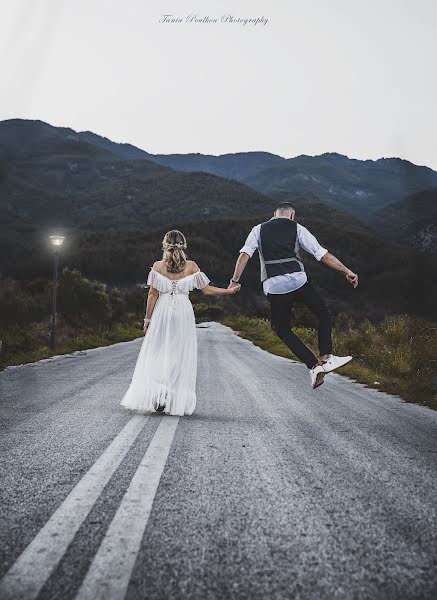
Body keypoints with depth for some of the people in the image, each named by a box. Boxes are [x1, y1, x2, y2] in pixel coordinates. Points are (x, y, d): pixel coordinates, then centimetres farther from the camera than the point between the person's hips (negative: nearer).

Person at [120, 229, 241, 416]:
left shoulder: (158, 266, -3)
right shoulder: (191, 266, -1)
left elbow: (153, 294, -3)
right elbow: (207, 289, 2)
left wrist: (147, 318, 5)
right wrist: (229, 290, 15)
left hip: (162, 313, -1)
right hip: (183, 313, 1)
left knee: (157, 355, 5)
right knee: (181, 356, 7)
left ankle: (157, 398, -7)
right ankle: (176, 403, 6)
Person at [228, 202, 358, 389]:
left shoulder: (258, 230, 15)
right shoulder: (297, 228, 10)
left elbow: (244, 254, 1)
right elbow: (323, 255, 5)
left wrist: (234, 281, 2)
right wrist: (347, 271, 9)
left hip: (274, 287, 1)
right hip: (298, 281, -1)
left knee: (282, 329, 19)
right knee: (324, 314, 21)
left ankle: (313, 365, 8)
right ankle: (326, 357, 6)